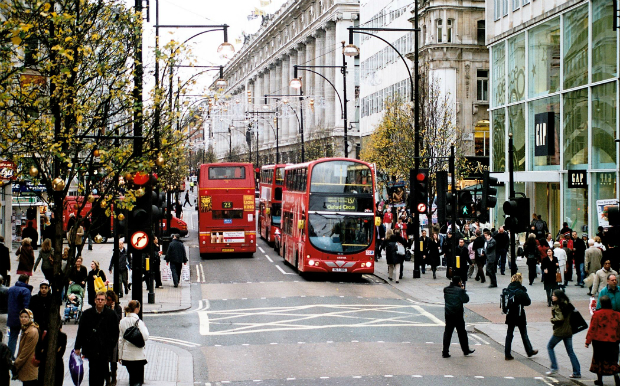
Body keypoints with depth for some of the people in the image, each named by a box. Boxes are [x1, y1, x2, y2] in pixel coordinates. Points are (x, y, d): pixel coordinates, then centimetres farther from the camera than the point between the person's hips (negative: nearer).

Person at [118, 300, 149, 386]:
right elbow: (145, 337, -17)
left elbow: (120, 339, 6)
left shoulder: (122, 321, 2)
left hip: (126, 355, 5)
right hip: (138, 355, -5)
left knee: (132, 377, 18)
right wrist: (144, 327, 0)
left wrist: (120, 355, 13)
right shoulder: (138, 321, -13)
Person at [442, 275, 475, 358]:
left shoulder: (446, 289, 1)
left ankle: (445, 352, 2)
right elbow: (466, 299, -7)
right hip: (458, 315, -4)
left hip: (448, 315, 4)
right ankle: (466, 350, 23)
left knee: (447, 333, 6)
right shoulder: (460, 290, -14)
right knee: (462, 333, 11)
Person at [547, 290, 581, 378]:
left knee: (550, 346, 12)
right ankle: (577, 372, 8)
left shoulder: (557, 306, -15)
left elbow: (560, 318, -24)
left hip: (559, 331, -7)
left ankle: (554, 368, 6)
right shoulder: (567, 305, 8)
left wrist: (552, 320, -6)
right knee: (570, 351, 10)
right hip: (568, 331, 7)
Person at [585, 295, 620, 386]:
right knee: (612, 360, 9)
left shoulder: (597, 314, -12)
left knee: (599, 360, 12)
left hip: (599, 341, -2)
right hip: (612, 341, 2)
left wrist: (588, 341, -2)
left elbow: (592, 329, -9)